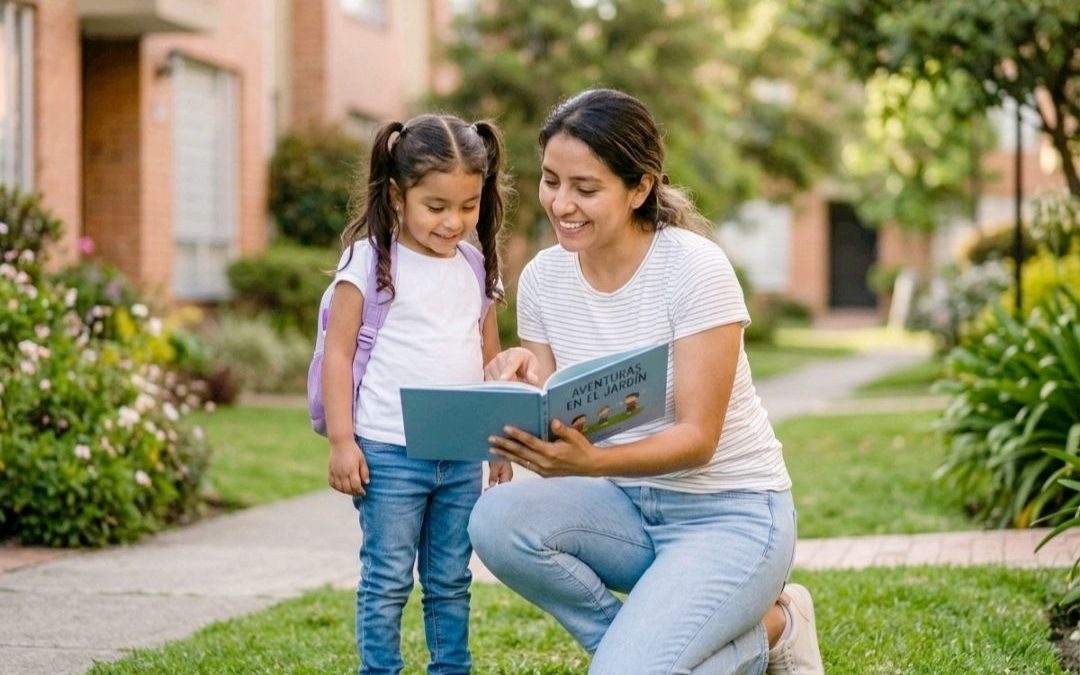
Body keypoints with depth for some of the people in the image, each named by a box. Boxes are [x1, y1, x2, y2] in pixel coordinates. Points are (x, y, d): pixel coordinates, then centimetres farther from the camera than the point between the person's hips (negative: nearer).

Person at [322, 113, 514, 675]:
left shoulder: (475, 268, 10)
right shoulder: (370, 259, -6)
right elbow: (338, 353, -6)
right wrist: (341, 441, -11)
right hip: (389, 453, -4)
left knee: (451, 581, 12)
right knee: (387, 582, 2)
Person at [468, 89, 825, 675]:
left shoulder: (694, 268, -18)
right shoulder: (542, 278, -2)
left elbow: (697, 439, -20)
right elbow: (550, 430, 0)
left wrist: (591, 462, -38)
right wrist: (519, 388, -23)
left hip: (731, 513, -5)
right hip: (629, 505, 6)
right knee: (496, 520, -24)